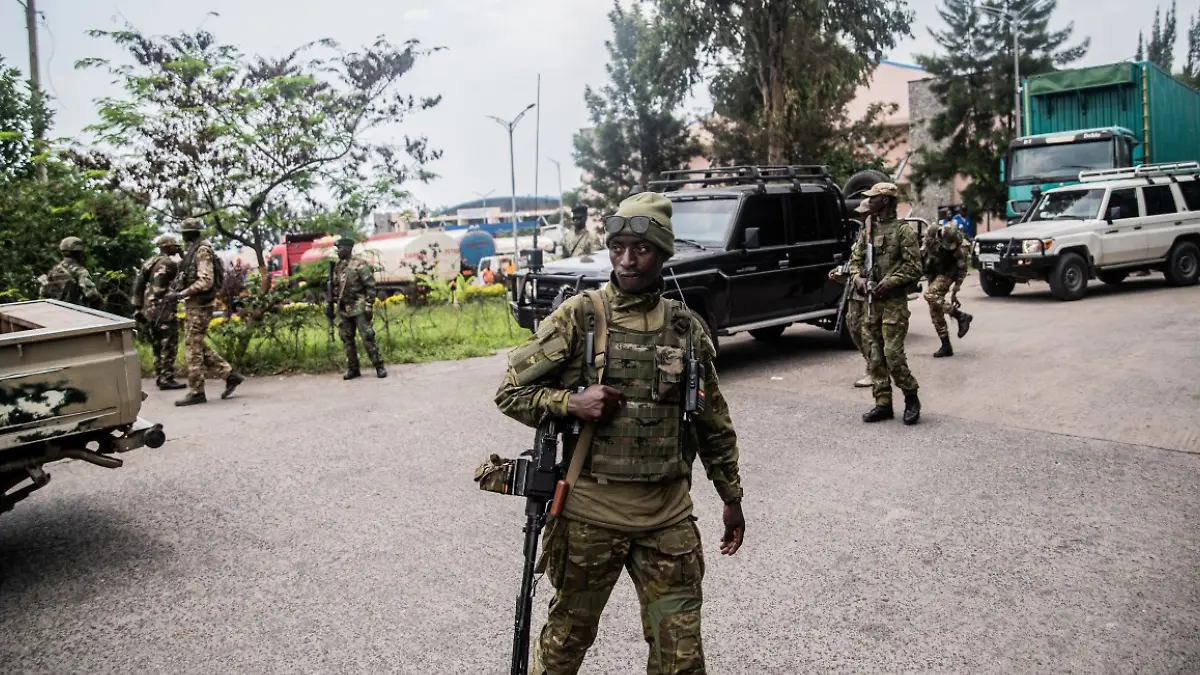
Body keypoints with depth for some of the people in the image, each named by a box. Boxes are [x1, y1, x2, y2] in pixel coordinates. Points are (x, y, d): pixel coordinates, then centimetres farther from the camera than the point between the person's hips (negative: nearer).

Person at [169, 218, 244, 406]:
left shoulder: (202, 251, -13)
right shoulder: (195, 251, 16)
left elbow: (205, 282, -21)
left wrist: (179, 294, -20)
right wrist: (176, 290, 8)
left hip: (199, 306, -10)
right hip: (194, 306, 10)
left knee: (193, 349, -5)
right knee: (199, 347, 13)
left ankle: (196, 392, 1)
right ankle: (229, 375, 16)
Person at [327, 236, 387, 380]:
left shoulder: (360, 264, -9)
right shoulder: (338, 266, 12)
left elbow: (370, 286, -12)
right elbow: (335, 287, 19)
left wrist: (369, 306, -17)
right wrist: (332, 304, 14)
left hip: (359, 307, -7)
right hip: (343, 309, 7)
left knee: (367, 337, -9)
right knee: (346, 339, 7)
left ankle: (379, 366, -2)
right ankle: (353, 368, 15)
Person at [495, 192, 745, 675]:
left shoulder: (687, 327, 4)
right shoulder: (578, 316, -6)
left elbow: (713, 422, 13)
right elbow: (510, 391, -2)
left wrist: (732, 497, 16)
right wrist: (570, 402, -18)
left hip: (669, 513, 3)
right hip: (591, 510, -2)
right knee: (567, 636, 15)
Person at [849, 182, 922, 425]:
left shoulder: (903, 230, -6)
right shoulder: (867, 230, 14)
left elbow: (914, 268, -9)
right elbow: (855, 259, 19)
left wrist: (889, 282, -17)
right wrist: (858, 278, 0)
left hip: (894, 302, -7)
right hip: (871, 300, 7)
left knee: (893, 354, -10)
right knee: (875, 356, 6)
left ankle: (911, 399, 9)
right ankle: (883, 404, 14)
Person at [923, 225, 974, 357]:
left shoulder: (959, 249, -23)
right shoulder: (933, 234, -15)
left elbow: (961, 271, -13)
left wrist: (954, 292, -13)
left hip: (946, 274, -5)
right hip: (933, 274, 5)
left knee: (930, 295, -28)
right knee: (935, 312, 2)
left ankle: (961, 316, -16)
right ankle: (946, 346, 9)